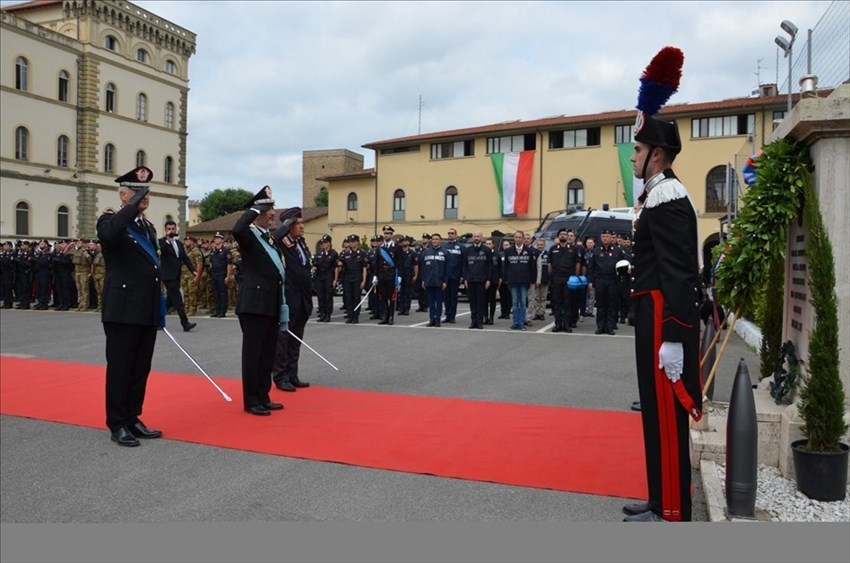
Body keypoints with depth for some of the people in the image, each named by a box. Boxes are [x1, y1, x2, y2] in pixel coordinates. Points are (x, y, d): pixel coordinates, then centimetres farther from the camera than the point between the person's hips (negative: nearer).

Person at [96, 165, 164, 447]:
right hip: (123, 310, -7)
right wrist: (134, 205, -22)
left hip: (148, 311, 7)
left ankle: (133, 419, 21)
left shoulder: (149, 227, 18)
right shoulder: (110, 220, -4)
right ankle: (118, 424, 11)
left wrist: (160, 307, 17)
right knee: (120, 368, 1)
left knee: (141, 369, 11)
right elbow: (109, 234, -30)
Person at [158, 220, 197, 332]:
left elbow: (185, 258, 17)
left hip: (177, 276, 7)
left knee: (171, 299, 13)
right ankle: (185, 323, -14)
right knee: (178, 300, -12)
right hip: (169, 276, -7)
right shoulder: (162, 242, -4)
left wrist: (193, 270, 6)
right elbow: (160, 251, -25)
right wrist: (168, 239, -27)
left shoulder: (179, 243, 17)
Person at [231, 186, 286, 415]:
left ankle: (263, 397, 23)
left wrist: (282, 307, 16)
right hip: (254, 304, -8)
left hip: (272, 305, 8)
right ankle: (251, 401, 8)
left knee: (268, 353, 13)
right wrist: (254, 209, -18)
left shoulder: (271, 238, 17)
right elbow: (236, 230, -33)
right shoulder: (249, 235, -7)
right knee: (253, 352, 0)